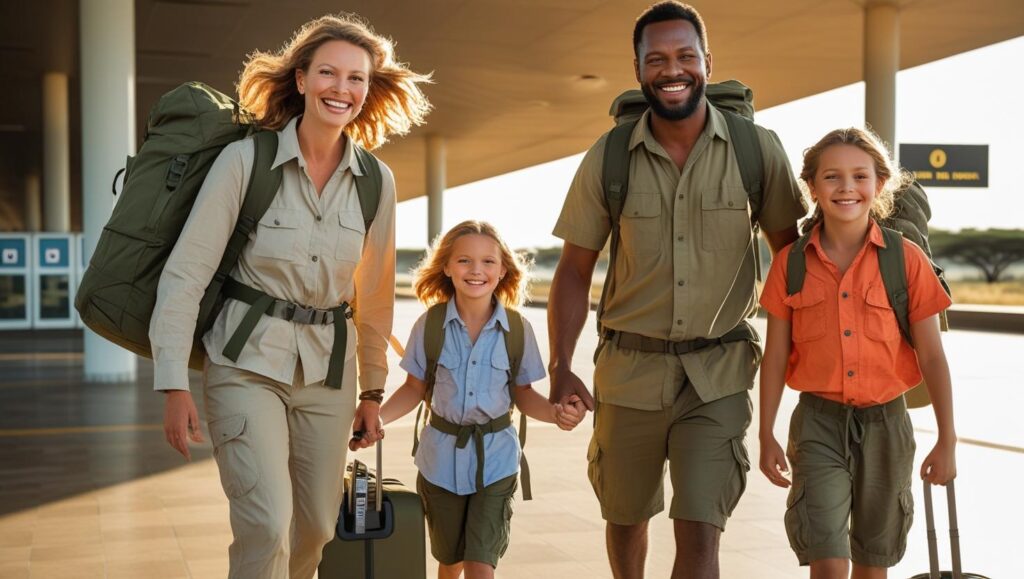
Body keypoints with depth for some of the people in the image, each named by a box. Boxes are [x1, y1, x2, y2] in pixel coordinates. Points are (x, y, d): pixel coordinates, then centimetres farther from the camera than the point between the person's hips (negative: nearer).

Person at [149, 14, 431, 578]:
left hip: (328, 369, 4)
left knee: (317, 526, 11)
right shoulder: (245, 159, -10)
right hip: (247, 362, -4)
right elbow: (185, 272, -11)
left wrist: (372, 391, 13)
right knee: (267, 524, -17)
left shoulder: (377, 182, 1)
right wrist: (175, 385, -16)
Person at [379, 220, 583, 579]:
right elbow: (415, 389, 1)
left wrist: (555, 412, -20)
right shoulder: (430, 325, -10)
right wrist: (375, 417, -15)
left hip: (495, 460, -1)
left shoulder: (518, 329, -10)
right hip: (442, 459, 1)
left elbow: (523, 395, 0)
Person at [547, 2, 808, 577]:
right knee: (625, 517, 19)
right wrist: (560, 367, -7)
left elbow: (790, 249, 6)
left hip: (718, 372, -2)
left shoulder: (758, 150, -6)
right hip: (629, 368, 2)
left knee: (700, 531, -11)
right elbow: (575, 271, 1)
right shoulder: (608, 158, -4)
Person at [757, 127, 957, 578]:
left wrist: (947, 441, -1)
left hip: (884, 422, 1)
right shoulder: (791, 263, -2)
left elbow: (932, 356, -1)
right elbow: (776, 356, 3)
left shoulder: (907, 260, -5)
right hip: (819, 422, 0)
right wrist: (766, 436, 3)